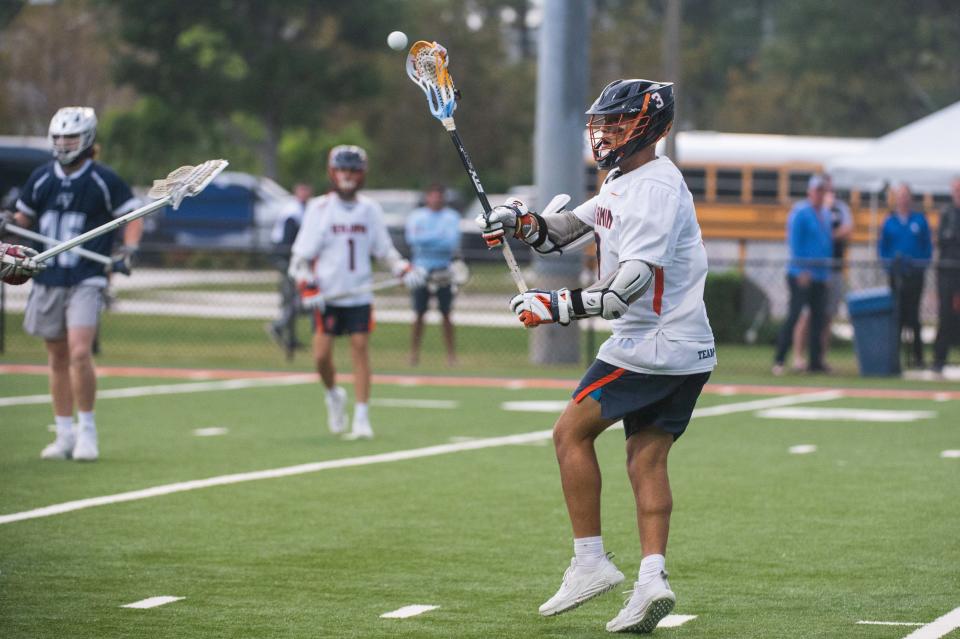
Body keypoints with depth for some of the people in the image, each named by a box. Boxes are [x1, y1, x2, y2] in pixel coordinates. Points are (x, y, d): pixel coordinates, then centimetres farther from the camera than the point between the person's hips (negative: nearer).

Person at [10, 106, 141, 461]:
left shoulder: (104, 180, -3)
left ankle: (87, 431, -4)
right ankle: (65, 435, 18)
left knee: (79, 354, -18)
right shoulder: (41, 179, 8)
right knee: (57, 359, 9)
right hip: (47, 279, 4)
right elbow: (23, 218, 20)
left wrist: (129, 249, -14)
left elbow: (133, 217, 3)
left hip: (86, 280, -4)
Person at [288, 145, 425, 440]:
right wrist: (307, 287, -14)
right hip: (326, 295, -1)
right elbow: (301, 254, -1)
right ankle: (333, 395, 26)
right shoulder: (319, 208, -1)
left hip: (359, 295, 1)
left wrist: (405, 270, -2)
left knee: (360, 349, -6)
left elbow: (384, 249, 14)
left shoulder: (370, 209, 6)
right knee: (322, 354, -5)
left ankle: (361, 418, -2)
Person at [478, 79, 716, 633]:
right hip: (685, 355, 10)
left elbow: (632, 284, -25)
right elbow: (561, 233, 22)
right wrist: (520, 221, 1)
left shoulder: (657, 187, -16)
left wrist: (560, 306, -24)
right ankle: (652, 578, -7)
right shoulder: (622, 183, 17)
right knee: (646, 460, 3)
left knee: (572, 432, -1)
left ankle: (590, 562, 0)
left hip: (653, 347, -10)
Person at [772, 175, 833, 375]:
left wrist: (826, 271, 15)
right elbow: (794, 242, -11)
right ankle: (779, 360, -8)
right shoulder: (800, 213, -7)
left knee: (818, 319, 6)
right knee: (794, 315, -10)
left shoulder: (824, 215, 16)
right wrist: (802, 270, -16)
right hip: (802, 275, -8)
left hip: (820, 276, 8)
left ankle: (815, 361, 10)